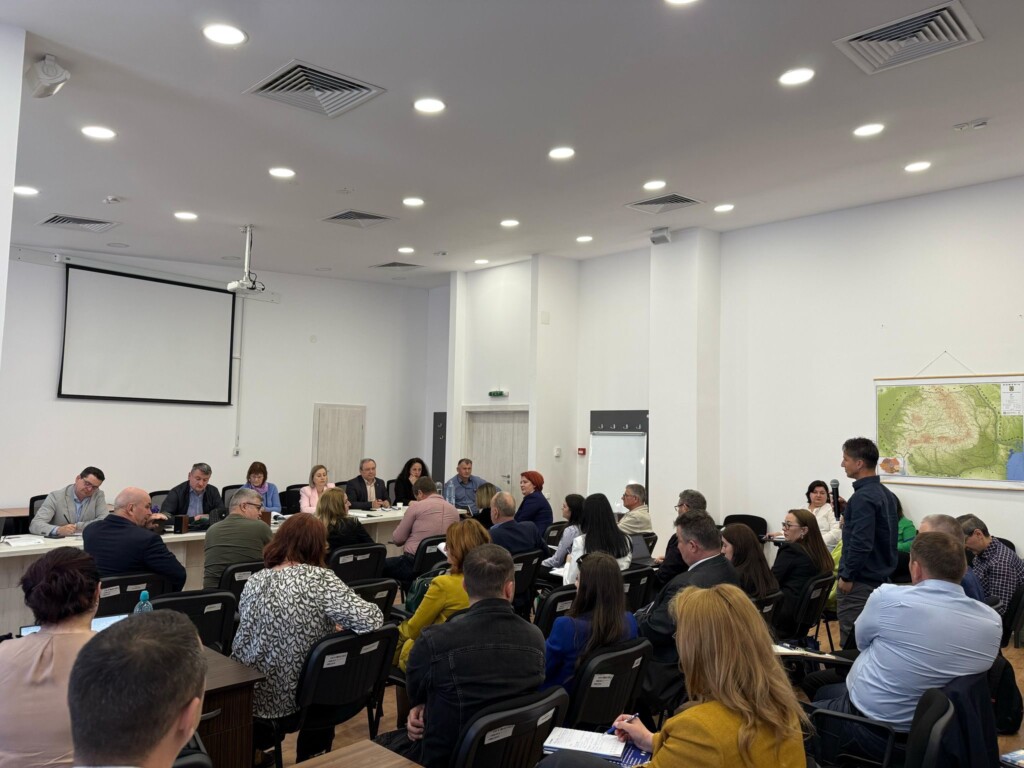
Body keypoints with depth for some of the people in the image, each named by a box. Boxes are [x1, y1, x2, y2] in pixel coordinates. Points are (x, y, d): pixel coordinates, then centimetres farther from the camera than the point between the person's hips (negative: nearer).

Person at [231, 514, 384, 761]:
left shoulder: (255, 581, -5)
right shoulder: (319, 579, -18)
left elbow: (241, 643, 4)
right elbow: (370, 620, -25)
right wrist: (340, 627, -3)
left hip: (255, 695, 3)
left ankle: (253, 749, 44)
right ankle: (312, 759, 44)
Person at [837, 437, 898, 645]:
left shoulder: (862, 497, -19)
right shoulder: (885, 493, 10)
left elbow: (861, 543, -24)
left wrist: (847, 576, -16)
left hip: (860, 581, -10)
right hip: (881, 577, 10)